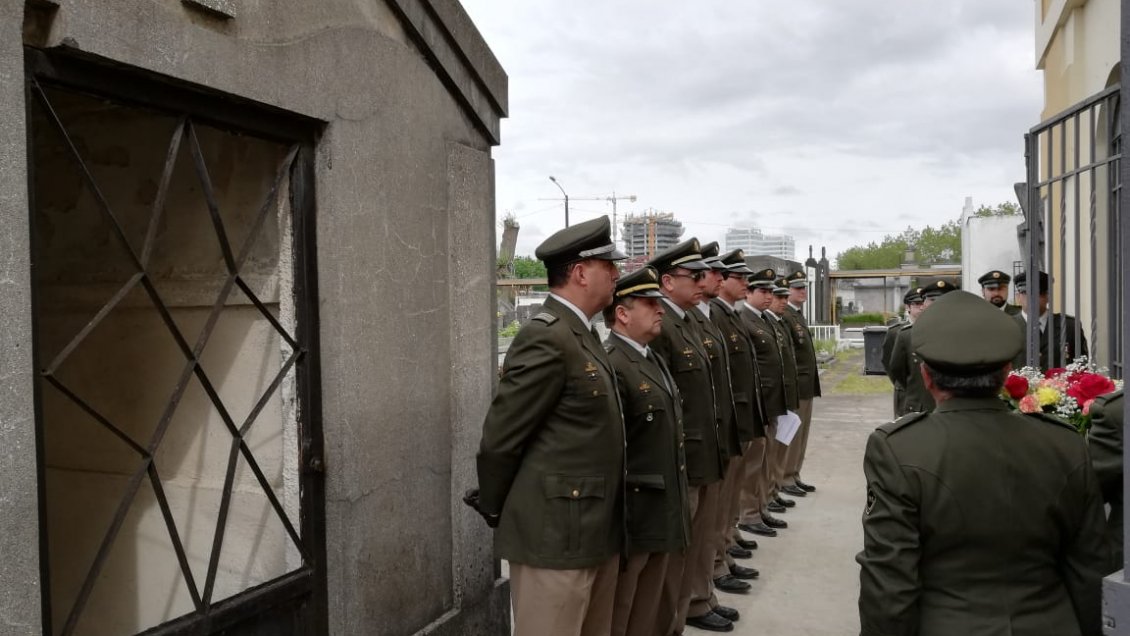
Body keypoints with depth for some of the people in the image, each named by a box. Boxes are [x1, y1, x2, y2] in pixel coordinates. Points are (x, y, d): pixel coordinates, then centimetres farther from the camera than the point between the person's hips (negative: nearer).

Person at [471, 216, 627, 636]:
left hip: (595, 529, 9)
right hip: (556, 533, -9)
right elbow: (500, 439, -16)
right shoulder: (547, 338, -20)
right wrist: (494, 511, -3)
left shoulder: (581, 335, 10)